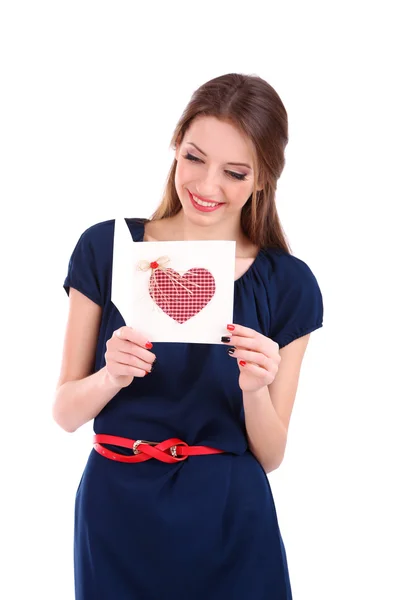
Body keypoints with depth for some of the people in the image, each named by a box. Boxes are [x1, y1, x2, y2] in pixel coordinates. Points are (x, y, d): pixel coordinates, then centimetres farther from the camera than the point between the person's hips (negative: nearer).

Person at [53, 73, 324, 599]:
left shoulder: (288, 284, -5)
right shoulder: (105, 248, -5)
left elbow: (271, 457, -1)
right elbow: (65, 413, -2)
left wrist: (255, 389, -19)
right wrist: (111, 377, -21)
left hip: (231, 531, 0)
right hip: (115, 518, 0)